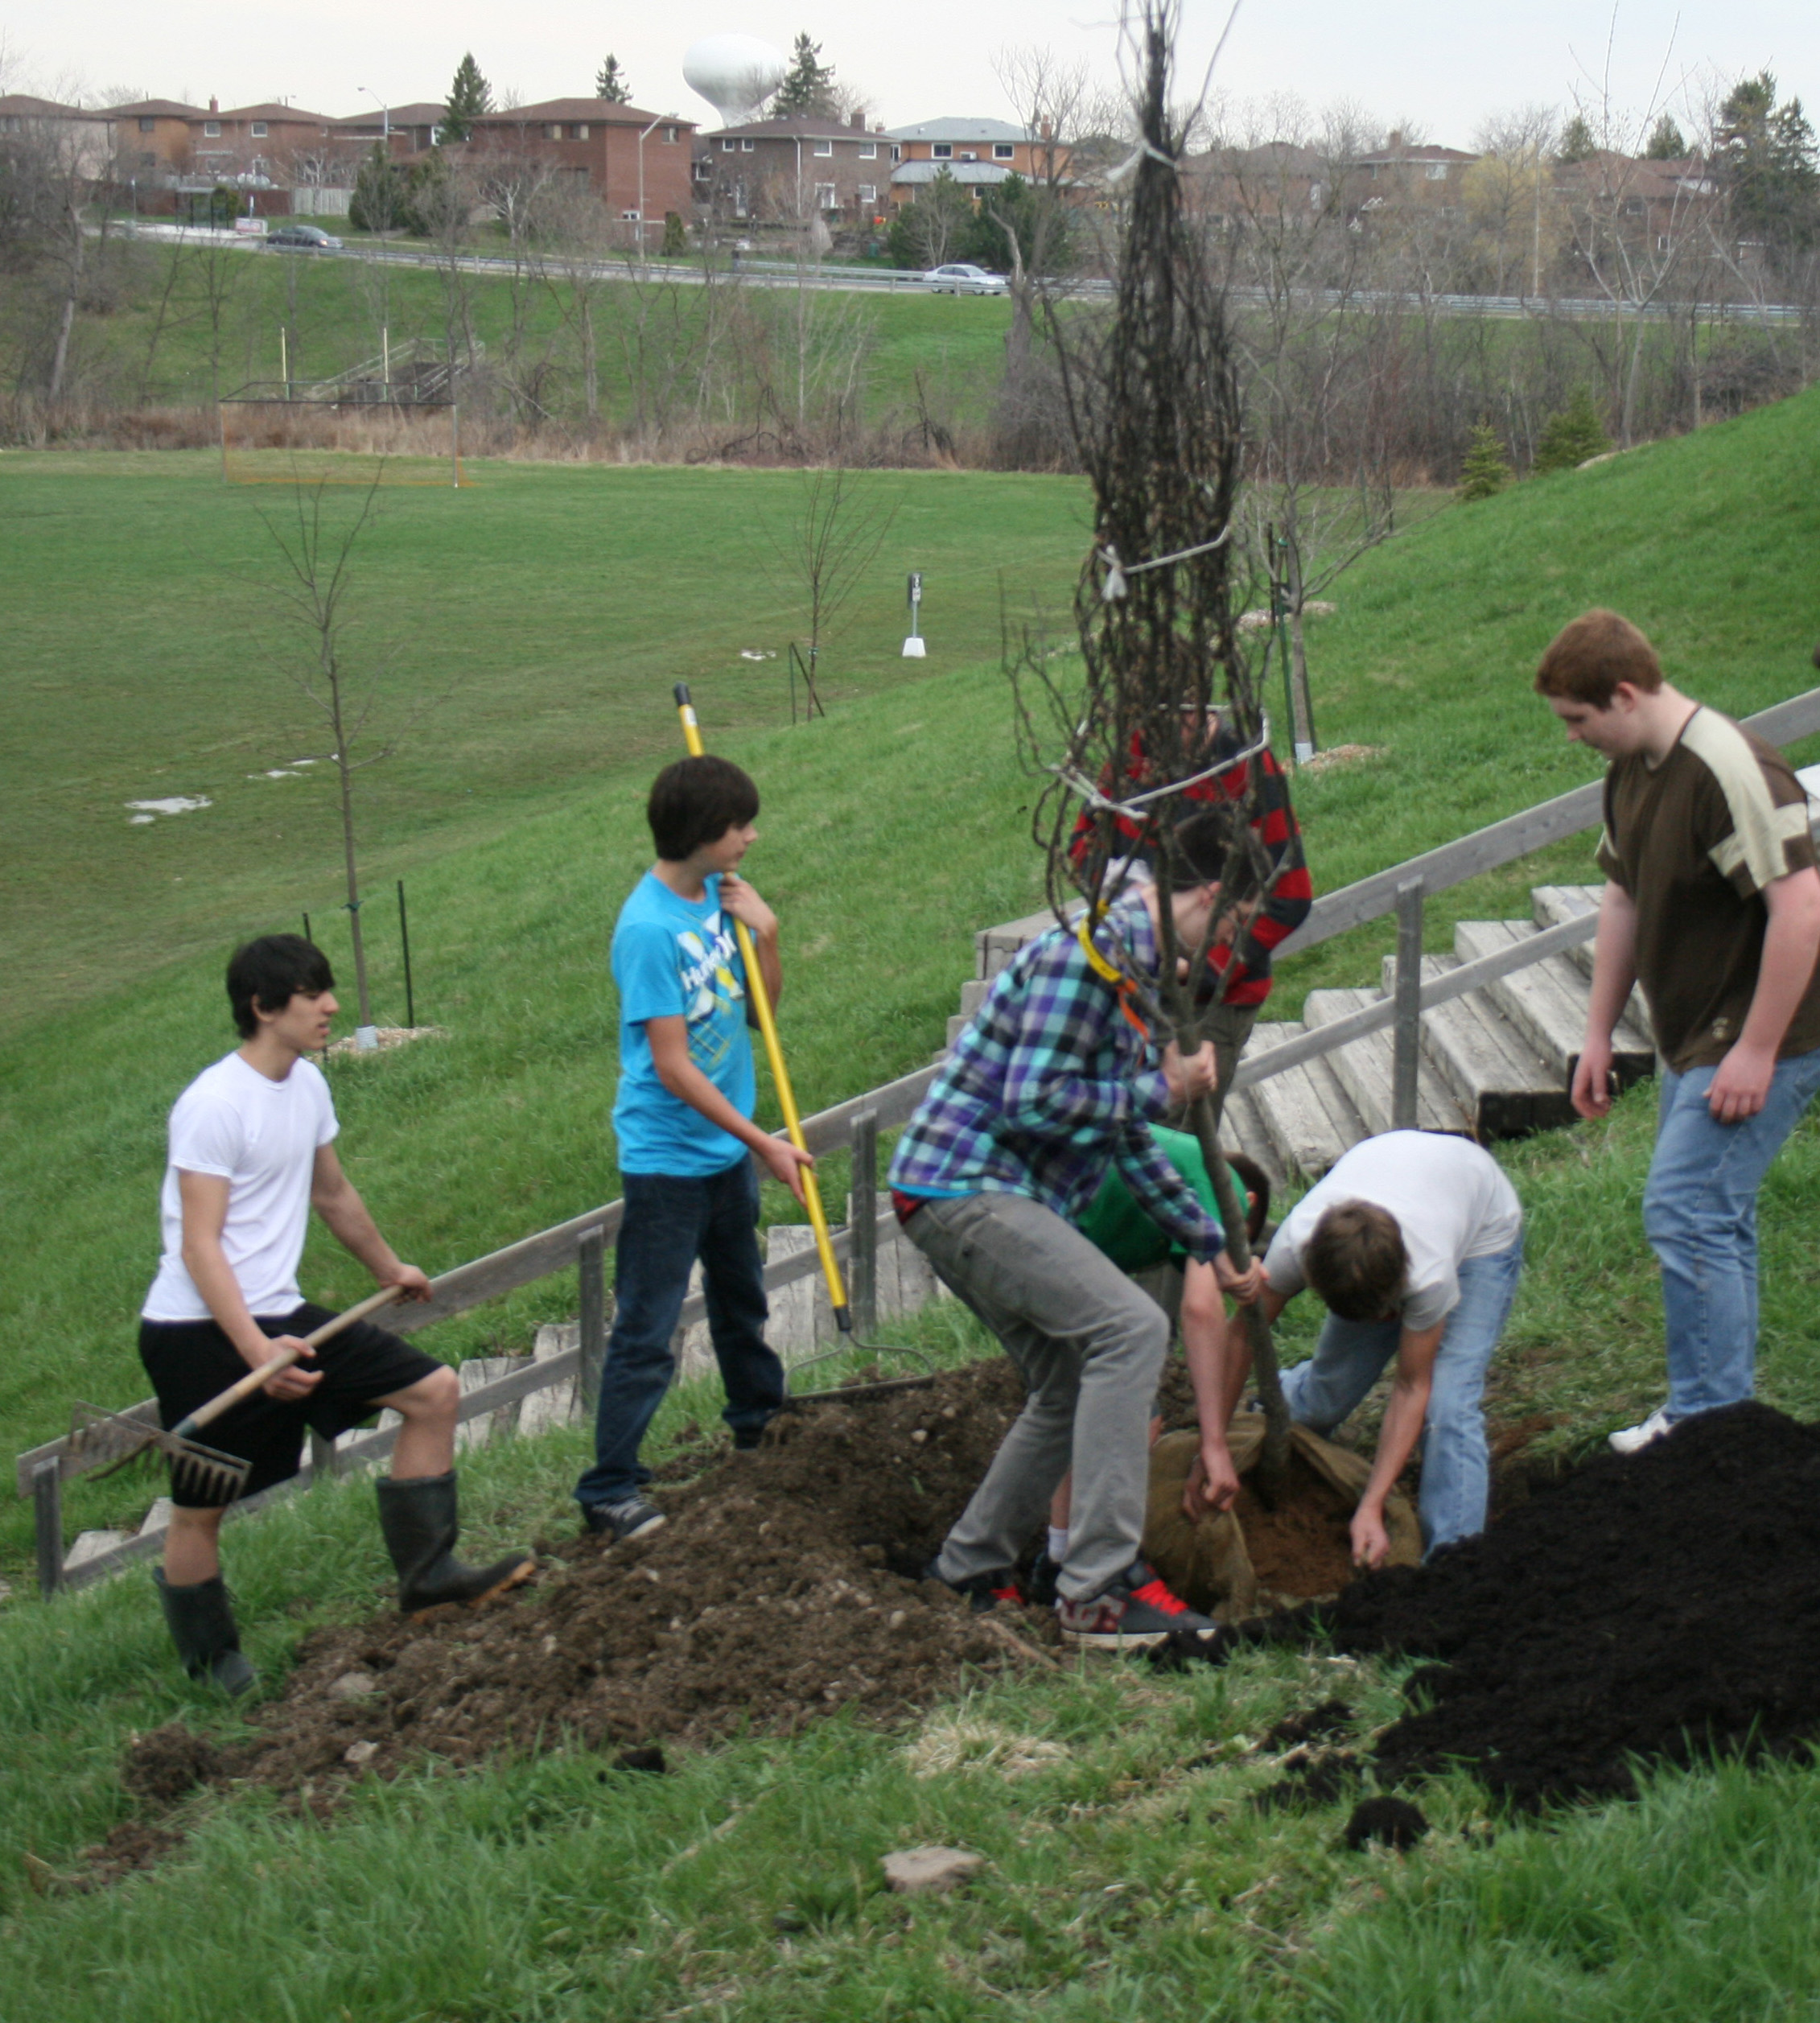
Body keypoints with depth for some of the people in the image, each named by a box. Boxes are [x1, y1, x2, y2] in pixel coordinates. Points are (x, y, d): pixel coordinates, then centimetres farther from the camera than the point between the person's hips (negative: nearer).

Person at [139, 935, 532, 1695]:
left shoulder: (307, 1084, 7)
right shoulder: (214, 1106, -19)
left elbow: (332, 1193, 26)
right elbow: (199, 1247, -24)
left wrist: (389, 1268, 39)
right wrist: (255, 1350, -33)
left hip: (280, 1315, 8)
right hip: (201, 1332, -8)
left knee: (434, 1390, 3)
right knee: (200, 1508, 1)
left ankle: (426, 1573, 9)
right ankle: (210, 1665, 19)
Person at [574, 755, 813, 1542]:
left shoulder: (718, 894, 0)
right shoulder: (648, 929, -24)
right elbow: (674, 1069, -23)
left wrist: (763, 933, -8)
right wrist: (764, 1144, -19)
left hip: (727, 1149, 8)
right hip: (667, 1160, -8)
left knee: (740, 1298, 27)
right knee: (645, 1332, -5)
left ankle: (758, 1417, 46)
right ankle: (607, 1490, 1)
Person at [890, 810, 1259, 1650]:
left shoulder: (1134, 969, 17)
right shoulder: (1083, 954, -16)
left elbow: (1127, 1140, 24)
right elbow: (1033, 1104, -23)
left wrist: (1210, 1242, 24)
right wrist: (1159, 1088, -12)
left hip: (985, 1199, 11)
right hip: (962, 1188, -11)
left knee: (1072, 1384, 17)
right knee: (1131, 1327, -22)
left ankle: (970, 1567, 30)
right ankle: (1099, 1591, -22)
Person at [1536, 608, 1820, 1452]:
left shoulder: (1730, 772, -24)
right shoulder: (1631, 770, 6)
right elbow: (1624, 899, 17)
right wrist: (1599, 1032, 16)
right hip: (1693, 1037, 10)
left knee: (1684, 1212, -12)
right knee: (1714, 1217, 15)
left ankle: (1708, 1421, -3)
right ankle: (1726, 1408, 26)